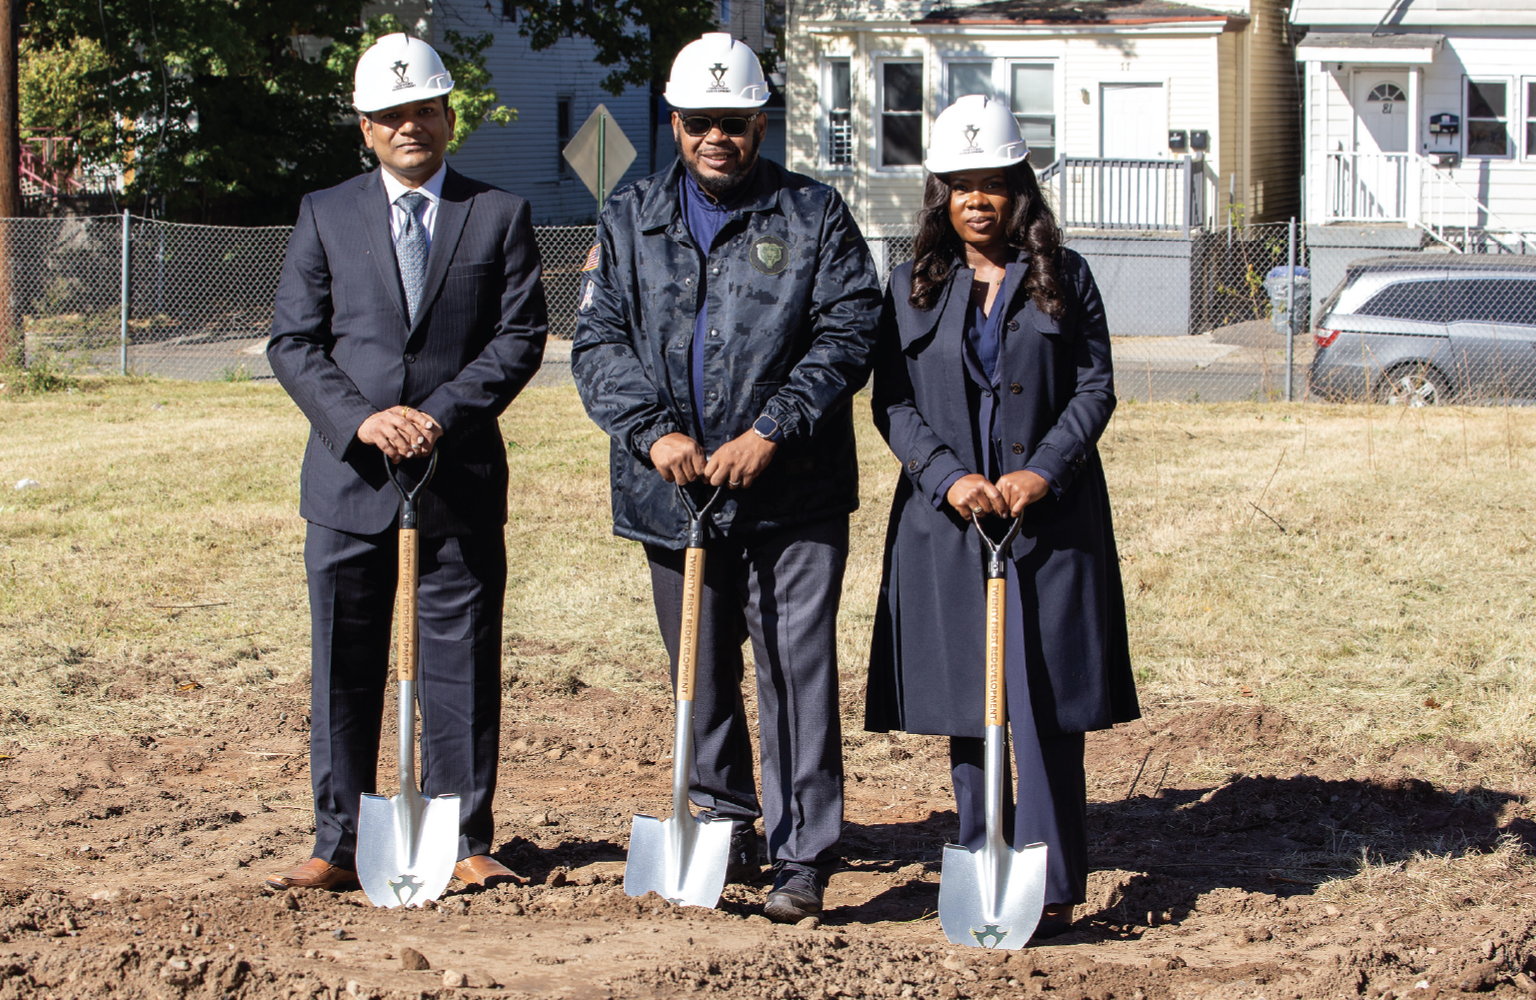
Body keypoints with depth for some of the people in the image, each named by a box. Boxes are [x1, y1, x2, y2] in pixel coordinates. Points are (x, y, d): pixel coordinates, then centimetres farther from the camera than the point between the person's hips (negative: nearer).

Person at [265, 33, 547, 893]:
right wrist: (360, 418, -13)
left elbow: (520, 337, -1)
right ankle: (339, 847, 10)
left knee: (462, 662, 3)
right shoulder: (326, 215, 8)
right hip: (349, 473, 1)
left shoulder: (499, 216, 6)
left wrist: (444, 413, -14)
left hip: (461, 476, -1)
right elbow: (294, 343, 3)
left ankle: (464, 843, 10)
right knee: (344, 667, 4)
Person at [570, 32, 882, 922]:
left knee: (797, 670, -8)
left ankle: (804, 857, -5)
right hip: (673, 485, 3)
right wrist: (653, 431, -12)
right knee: (702, 673, 13)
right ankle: (727, 823, 29)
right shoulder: (630, 222, 10)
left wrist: (770, 432, -15)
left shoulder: (814, 216, 2)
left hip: (792, 492, -3)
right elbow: (598, 341, 4)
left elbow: (847, 336, -5)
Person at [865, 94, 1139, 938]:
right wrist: (949, 475, -13)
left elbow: (1095, 387, 2)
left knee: (1044, 702, -6)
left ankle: (1051, 887, -4)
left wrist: (1042, 471, -13)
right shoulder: (914, 287, 8)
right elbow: (893, 403, 4)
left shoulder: (1063, 278, 4)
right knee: (964, 704, 6)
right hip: (947, 521, 2)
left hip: (1049, 520, -2)